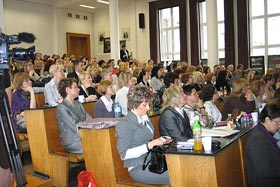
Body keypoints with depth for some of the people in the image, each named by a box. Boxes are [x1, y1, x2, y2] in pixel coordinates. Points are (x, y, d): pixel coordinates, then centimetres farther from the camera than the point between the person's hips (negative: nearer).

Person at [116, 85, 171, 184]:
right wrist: (149, 145, -20)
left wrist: (160, 141, 4)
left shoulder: (145, 118, 11)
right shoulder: (124, 124, -12)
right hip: (138, 169, -7)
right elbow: (124, 154, -15)